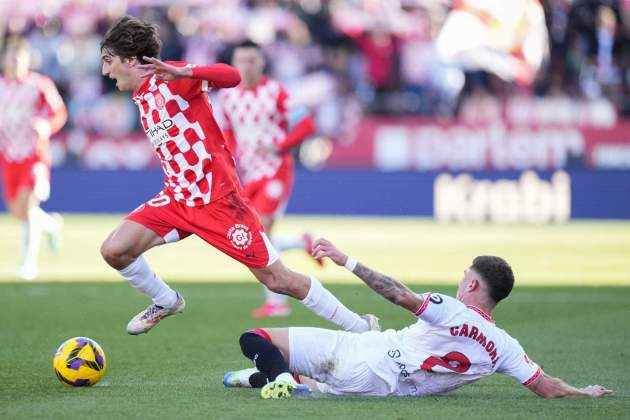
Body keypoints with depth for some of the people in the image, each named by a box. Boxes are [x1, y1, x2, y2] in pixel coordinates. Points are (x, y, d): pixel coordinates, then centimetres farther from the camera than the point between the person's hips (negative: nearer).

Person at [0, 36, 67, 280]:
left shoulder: (40, 85, -8)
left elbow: (59, 113, 0)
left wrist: (48, 126, -18)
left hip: (35, 155, -4)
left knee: (28, 204, -20)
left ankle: (29, 262, -13)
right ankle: (52, 224, 42)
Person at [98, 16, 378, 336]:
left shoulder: (170, 78, -12)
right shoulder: (140, 98, 13)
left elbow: (231, 76, -29)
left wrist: (182, 72, -43)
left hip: (216, 198, -7)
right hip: (177, 199, 7)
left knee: (278, 280, -6)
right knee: (114, 250, -10)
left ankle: (361, 327, 6)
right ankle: (165, 302, 15)